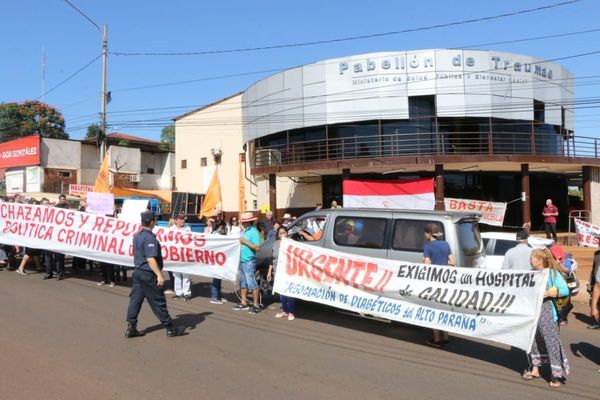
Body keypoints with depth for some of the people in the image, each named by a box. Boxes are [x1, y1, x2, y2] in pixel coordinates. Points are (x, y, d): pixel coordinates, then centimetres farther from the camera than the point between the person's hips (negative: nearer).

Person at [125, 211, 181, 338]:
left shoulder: (137, 236, 9)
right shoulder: (150, 238, -20)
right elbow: (151, 259, -26)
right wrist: (159, 275, -26)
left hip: (138, 272, 9)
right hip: (148, 275, -8)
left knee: (135, 299, 10)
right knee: (158, 302, 0)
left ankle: (131, 328, 12)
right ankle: (170, 329, 10)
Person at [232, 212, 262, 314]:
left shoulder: (254, 232, -12)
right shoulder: (244, 231, 13)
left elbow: (257, 247, -19)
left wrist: (245, 241, -18)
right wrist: (239, 241, 6)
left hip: (249, 261, -9)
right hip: (241, 260, 9)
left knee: (252, 283, -6)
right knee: (243, 283, 15)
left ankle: (256, 305, 1)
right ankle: (243, 303, 25)